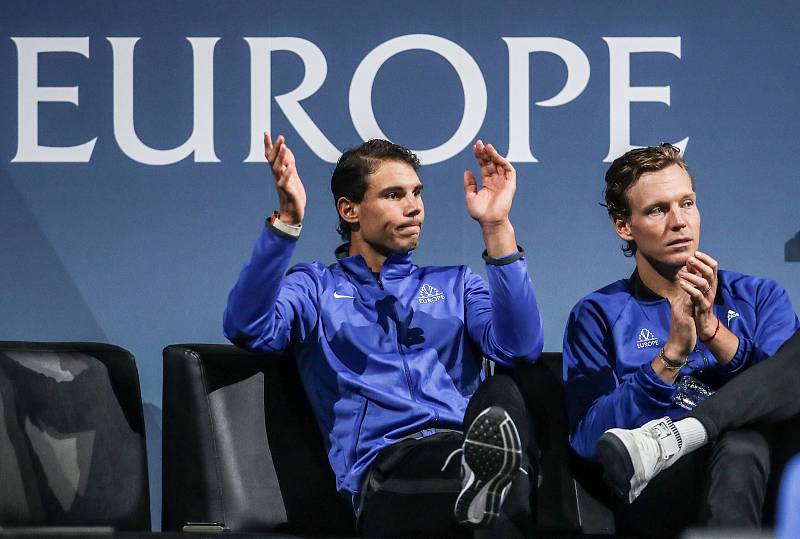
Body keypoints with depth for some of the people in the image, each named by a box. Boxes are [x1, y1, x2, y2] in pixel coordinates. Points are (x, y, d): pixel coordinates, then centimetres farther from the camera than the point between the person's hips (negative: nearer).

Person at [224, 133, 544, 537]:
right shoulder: (314, 288, 23)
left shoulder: (454, 284, 30)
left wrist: (497, 228, 3)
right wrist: (287, 221, -10)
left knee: (500, 394, -39)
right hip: (385, 463, -1)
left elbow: (520, 347, 8)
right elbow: (249, 328, -1)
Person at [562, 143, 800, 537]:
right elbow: (588, 440, 0)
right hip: (658, 492, -5)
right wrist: (672, 354, -9)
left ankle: (669, 437, -31)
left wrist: (712, 330, -9)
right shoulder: (598, 315, 15)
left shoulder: (759, 297, 23)